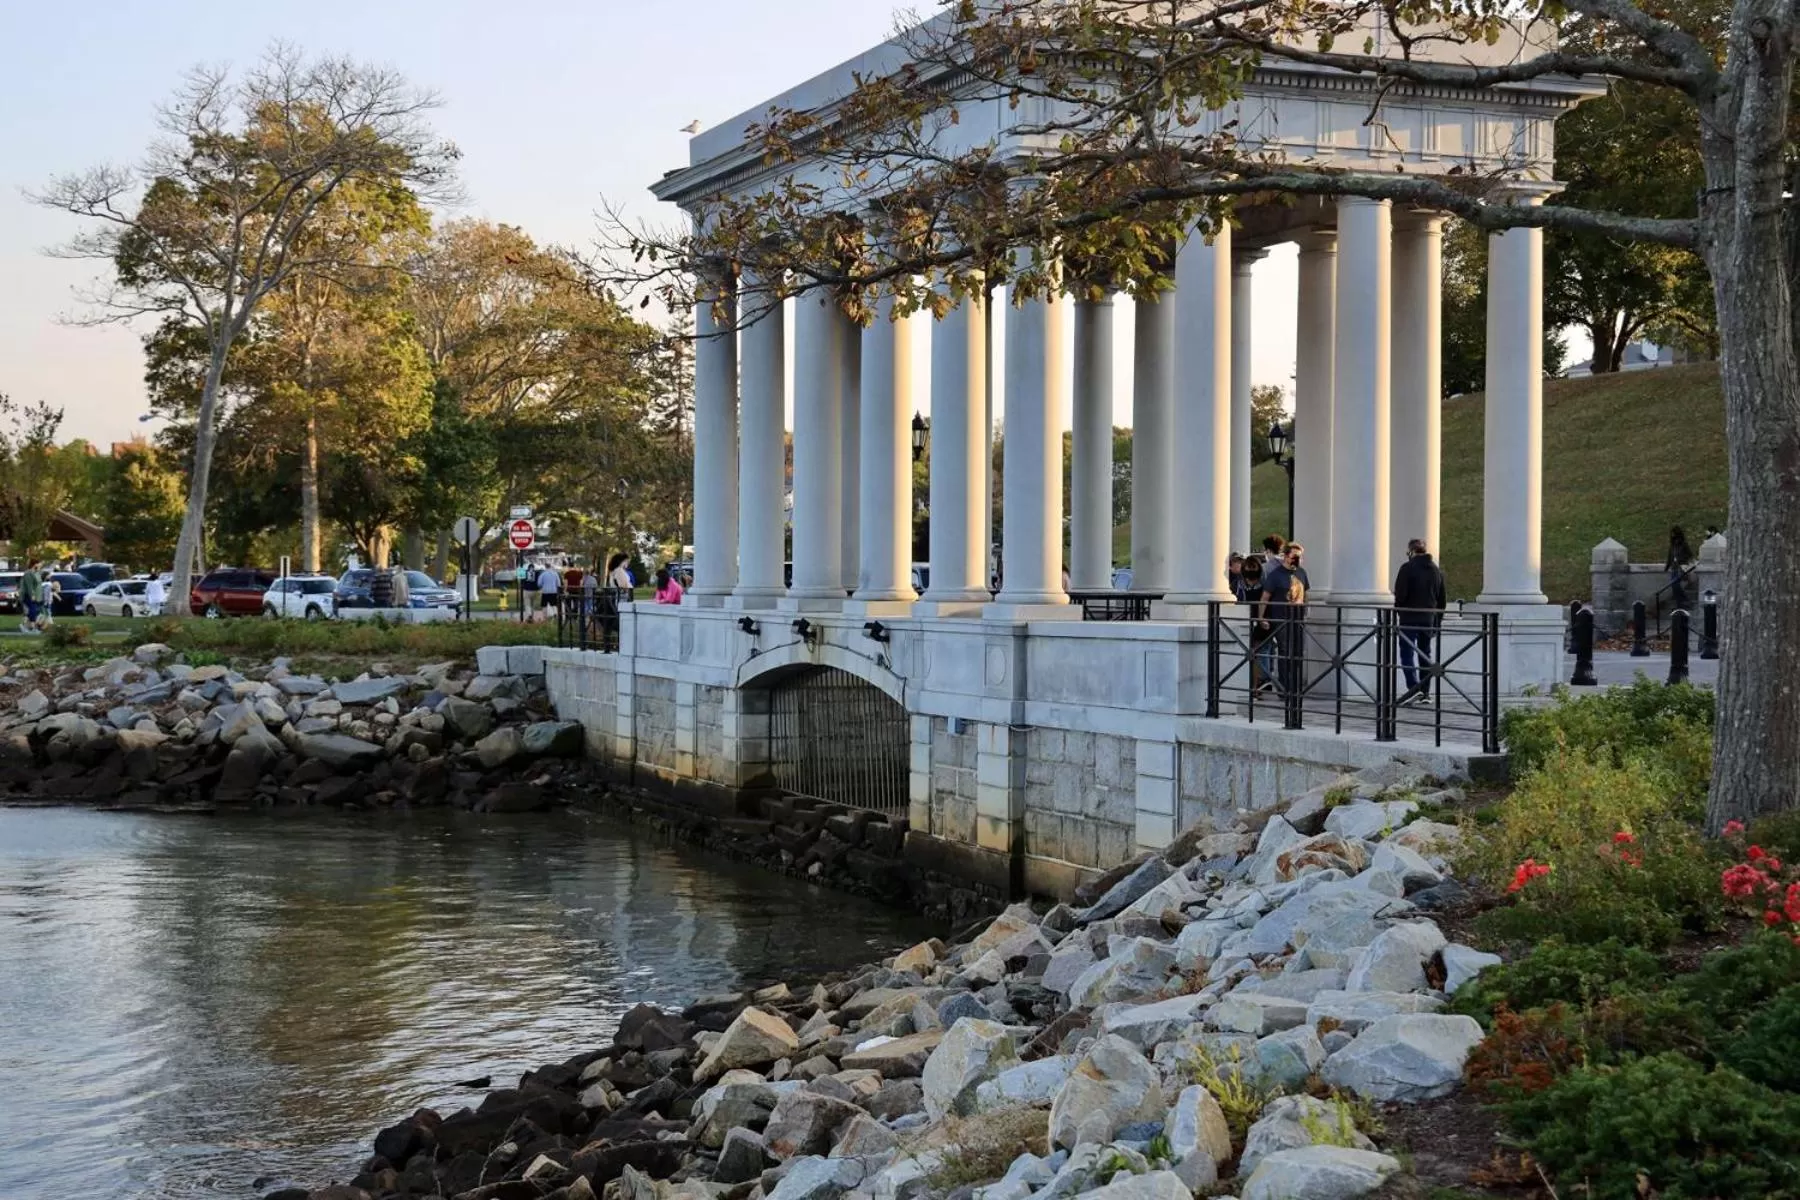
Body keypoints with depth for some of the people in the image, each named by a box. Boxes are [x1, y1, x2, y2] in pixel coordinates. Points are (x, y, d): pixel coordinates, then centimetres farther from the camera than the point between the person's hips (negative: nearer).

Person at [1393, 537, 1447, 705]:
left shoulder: (1408, 568, -9)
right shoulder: (1436, 570, 12)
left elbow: (1400, 593, -13)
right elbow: (1441, 599, 15)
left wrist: (1398, 609, 5)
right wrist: (1437, 619, 19)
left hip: (1410, 617, -6)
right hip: (1429, 619, 6)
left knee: (1407, 653, -6)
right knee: (1425, 654, 12)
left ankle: (1413, 687, -21)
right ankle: (1425, 692, 12)